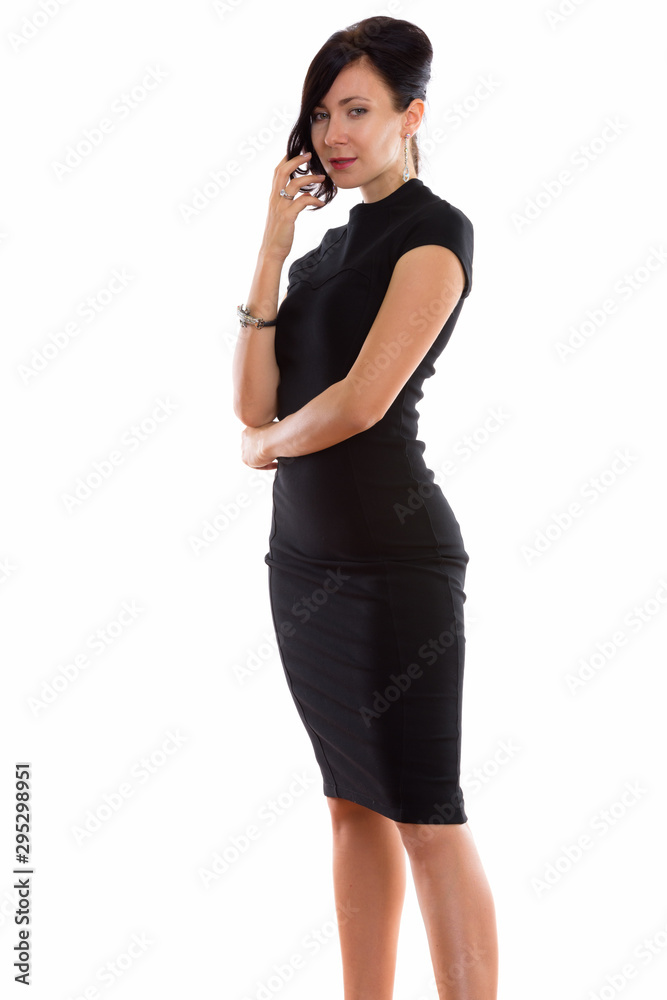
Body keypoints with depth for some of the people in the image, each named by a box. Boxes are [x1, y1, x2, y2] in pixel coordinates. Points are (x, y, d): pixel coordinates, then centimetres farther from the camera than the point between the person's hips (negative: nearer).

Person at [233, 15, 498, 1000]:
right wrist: (272, 247, 0)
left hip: (393, 557, -8)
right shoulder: (328, 248, 16)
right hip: (304, 551, 8)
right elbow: (255, 403, 4)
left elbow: (361, 400, -17)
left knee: (426, 818, -4)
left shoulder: (435, 232, -7)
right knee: (355, 806, 12)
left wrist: (266, 445, 2)